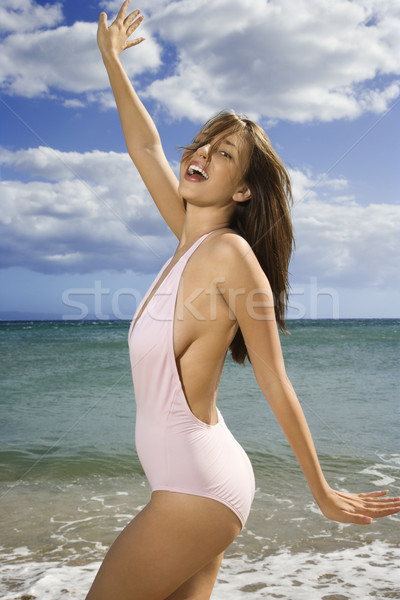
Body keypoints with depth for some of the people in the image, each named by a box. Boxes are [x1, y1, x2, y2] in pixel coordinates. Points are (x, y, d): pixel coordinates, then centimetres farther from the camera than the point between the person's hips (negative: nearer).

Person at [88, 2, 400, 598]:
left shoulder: (231, 253, -18)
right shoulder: (194, 236, 3)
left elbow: (276, 387, -14)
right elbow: (145, 147, 16)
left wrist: (323, 493, -4)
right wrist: (110, 58, 24)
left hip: (198, 487, -8)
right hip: (199, 483, 8)